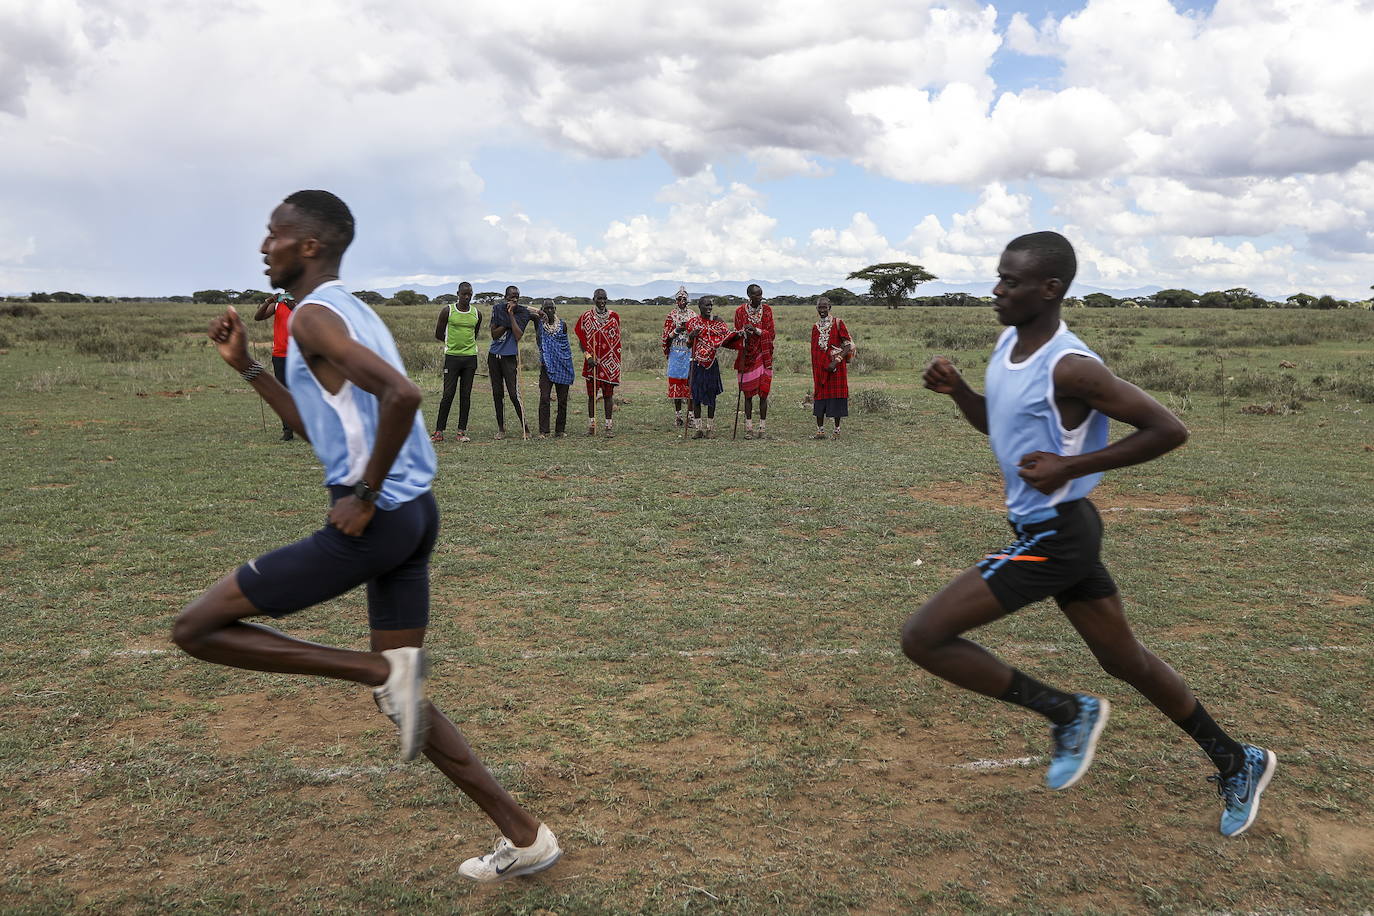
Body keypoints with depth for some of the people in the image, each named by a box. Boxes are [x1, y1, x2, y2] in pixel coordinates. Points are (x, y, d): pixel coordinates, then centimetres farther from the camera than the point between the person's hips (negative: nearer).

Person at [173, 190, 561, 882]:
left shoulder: (313, 315, -9)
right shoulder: (350, 312, 21)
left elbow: (401, 394, -27)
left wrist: (364, 496, -19)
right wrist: (246, 368, 25)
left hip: (373, 521, -10)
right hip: (412, 515, 10)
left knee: (195, 629, 3)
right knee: (399, 694, 16)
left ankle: (381, 670, -6)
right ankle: (525, 838, 18)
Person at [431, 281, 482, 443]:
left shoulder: (477, 314, 7)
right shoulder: (447, 311, -2)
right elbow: (438, 335, 5)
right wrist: (453, 343, 11)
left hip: (470, 357, 3)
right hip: (452, 357, -3)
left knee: (466, 395, 4)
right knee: (448, 395, -5)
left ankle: (462, 431, 10)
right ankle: (439, 431, 1)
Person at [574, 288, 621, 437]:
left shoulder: (614, 317, 5)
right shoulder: (586, 316, 2)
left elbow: (617, 341, 10)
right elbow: (581, 339, 3)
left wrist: (617, 362, 6)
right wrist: (588, 356, -8)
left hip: (609, 362, 0)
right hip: (592, 362, 0)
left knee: (608, 394, 2)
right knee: (591, 393, 5)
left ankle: (608, 426, 5)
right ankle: (591, 425, 12)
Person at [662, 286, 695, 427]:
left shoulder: (692, 315, 9)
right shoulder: (671, 316, 6)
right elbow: (667, 336, 2)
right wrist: (677, 330, -12)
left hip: (690, 351, 1)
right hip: (676, 352, -1)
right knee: (676, 382, -1)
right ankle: (677, 415, 6)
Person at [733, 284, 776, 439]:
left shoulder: (767, 309, 3)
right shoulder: (740, 311, 1)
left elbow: (771, 333, -2)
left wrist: (755, 330, -16)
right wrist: (743, 334, -19)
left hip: (763, 355, 1)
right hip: (747, 355, -1)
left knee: (763, 392, -1)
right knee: (748, 392, 1)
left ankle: (763, 426, 5)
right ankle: (748, 427, 7)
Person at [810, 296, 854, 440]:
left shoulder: (838, 323, -4)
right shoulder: (815, 327, 12)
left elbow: (848, 346, -8)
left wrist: (836, 361, -18)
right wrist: (815, 368, 10)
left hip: (836, 367, -5)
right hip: (820, 367, 5)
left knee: (836, 395, -1)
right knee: (819, 396, 4)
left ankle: (837, 430, 7)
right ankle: (820, 430, 10)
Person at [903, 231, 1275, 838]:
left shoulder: (1069, 367, -22)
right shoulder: (1008, 343, 5)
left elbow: (1168, 430, -19)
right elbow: (998, 426, 19)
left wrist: (1071, 466, -20)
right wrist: (957, 390, 1)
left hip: (1053, 536, -9)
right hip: (1050, 530, 9)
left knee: (922, 638, -9)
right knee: (1126, 661, 21)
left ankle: (1067, 712, 5)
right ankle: (1237, 762, 38)